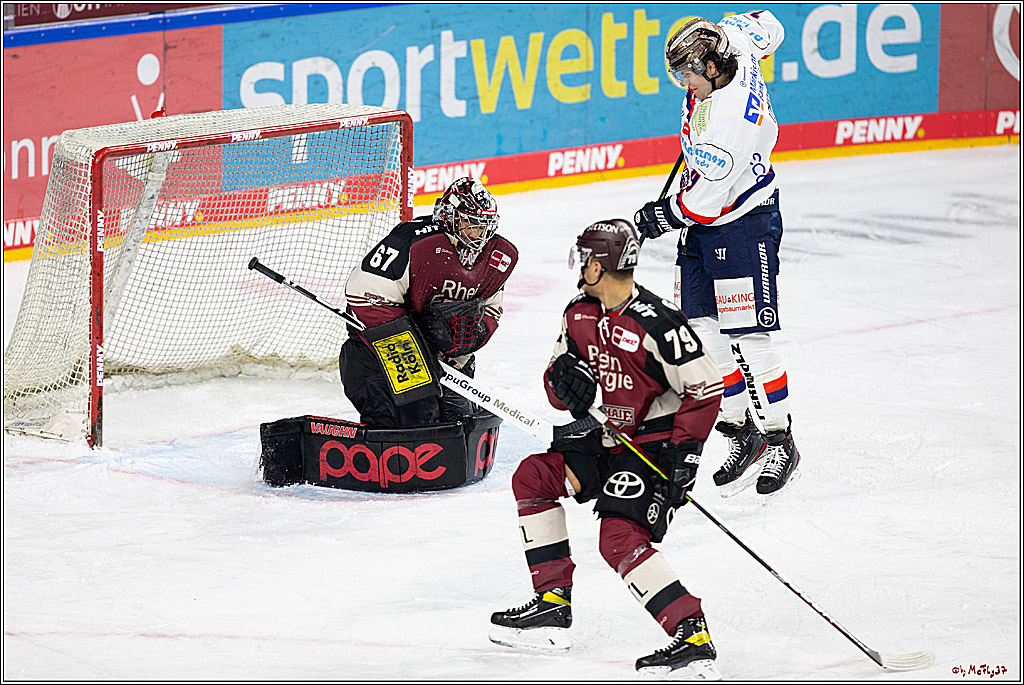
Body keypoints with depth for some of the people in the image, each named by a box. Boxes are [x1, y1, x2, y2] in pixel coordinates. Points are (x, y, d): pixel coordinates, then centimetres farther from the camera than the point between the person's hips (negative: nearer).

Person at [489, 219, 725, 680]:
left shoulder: (656, 324, -23)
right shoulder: (580, 314, 2)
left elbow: (705, 389, -18)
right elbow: (558, 381, 11)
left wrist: (686, 453, -23)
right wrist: (564, 379, -14)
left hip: (654, 441, -9)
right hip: (605, 439, 9)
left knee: (621, 541, -23)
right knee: (533, 477, 10)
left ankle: (693, 638, -27)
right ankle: (553, 602, 12)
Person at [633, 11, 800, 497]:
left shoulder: (728, 124, -33)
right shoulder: (730, 41, -9)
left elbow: (705, 201, -26)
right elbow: (766, 28, 15)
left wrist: (659, 217, -11)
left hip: (743, 223, -9)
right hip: (703, 226, 9)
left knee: (750, 339, -7)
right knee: (704, 333, 5)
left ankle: (780, 442, 5)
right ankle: (742, 434, 12)